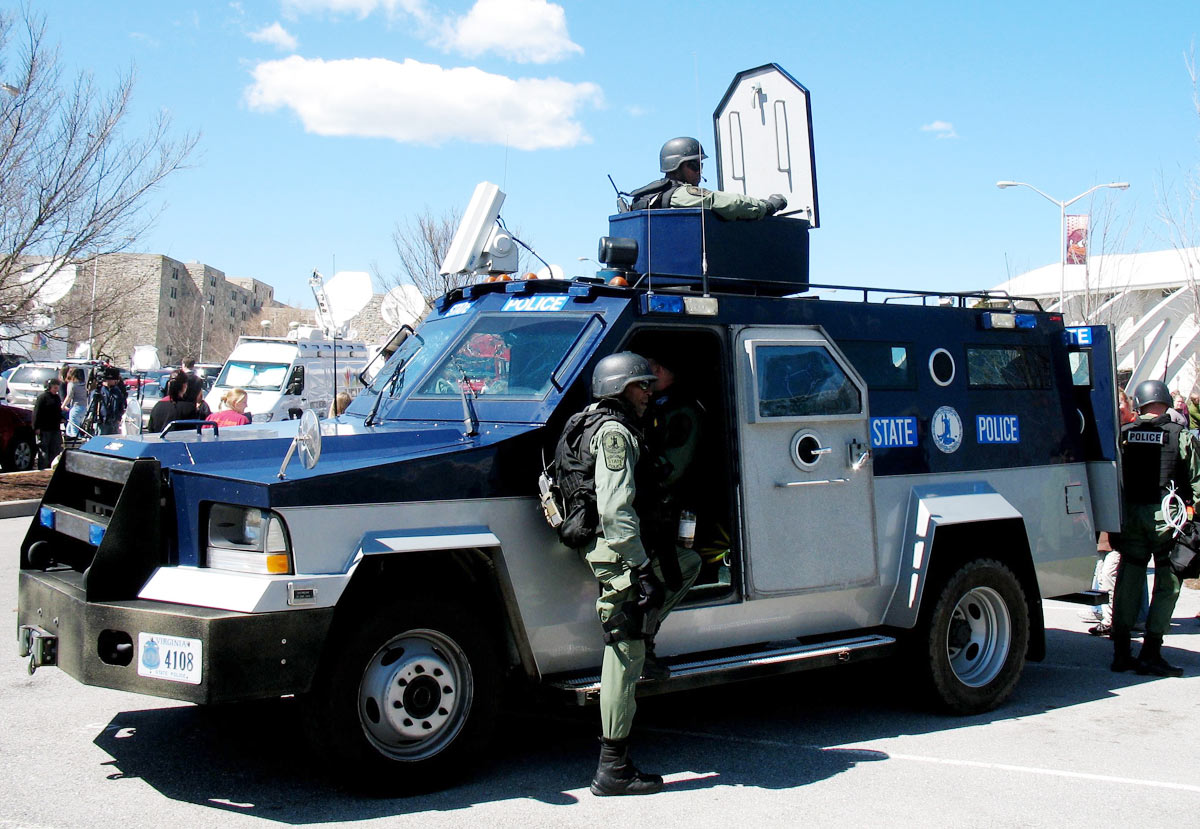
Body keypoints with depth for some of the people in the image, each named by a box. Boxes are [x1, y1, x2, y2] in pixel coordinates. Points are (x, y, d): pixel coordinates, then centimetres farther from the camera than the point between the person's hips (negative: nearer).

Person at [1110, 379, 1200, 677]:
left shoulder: (1124, 435, 3)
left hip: (1131, 515, 3)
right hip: (1167, 516, -3)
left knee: (1128, 581, 11)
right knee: (1167, 584, 5)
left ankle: (1121, 652, 14)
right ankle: (1150, 654, 2)